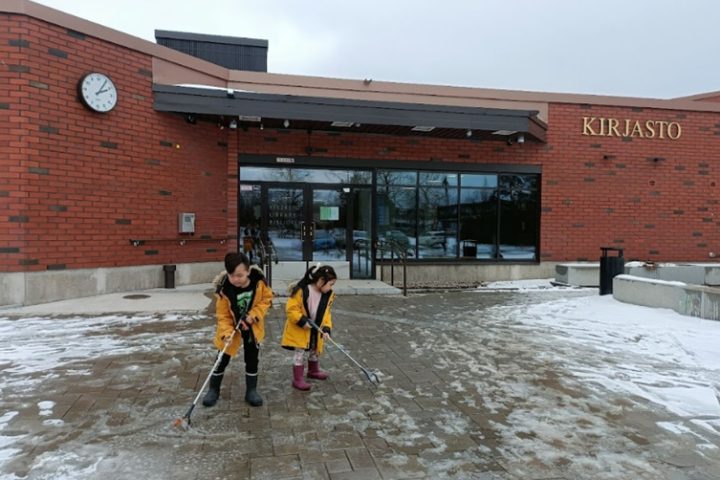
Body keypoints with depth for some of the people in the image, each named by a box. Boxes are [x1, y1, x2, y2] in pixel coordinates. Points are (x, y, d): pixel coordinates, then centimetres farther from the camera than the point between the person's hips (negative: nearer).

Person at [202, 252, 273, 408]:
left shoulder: (259, 281, -25)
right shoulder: (224, 288, -28)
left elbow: (266, 299, -9)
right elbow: (223, 315, -19)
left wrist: (252, 316, -20)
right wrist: (226, 333, -33)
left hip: (253, 326, 2)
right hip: (232, 326, -1)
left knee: (252, 359, 10)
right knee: (222, 359, 8)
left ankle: (251, 391, 25)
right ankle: (213, 390, 27)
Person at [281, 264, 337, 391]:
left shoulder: (328, 295, -7)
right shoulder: (301, 291, -26)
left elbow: (326, 314, -1)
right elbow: (291, 309, -22)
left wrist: (326, 328, -12)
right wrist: (302, 321, -27)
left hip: (316, 330, 6)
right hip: (299, 329, -6)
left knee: (314, 351, 22)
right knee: (300, 352, 0)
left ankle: (313, 371, 45)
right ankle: (298, 379, 12)